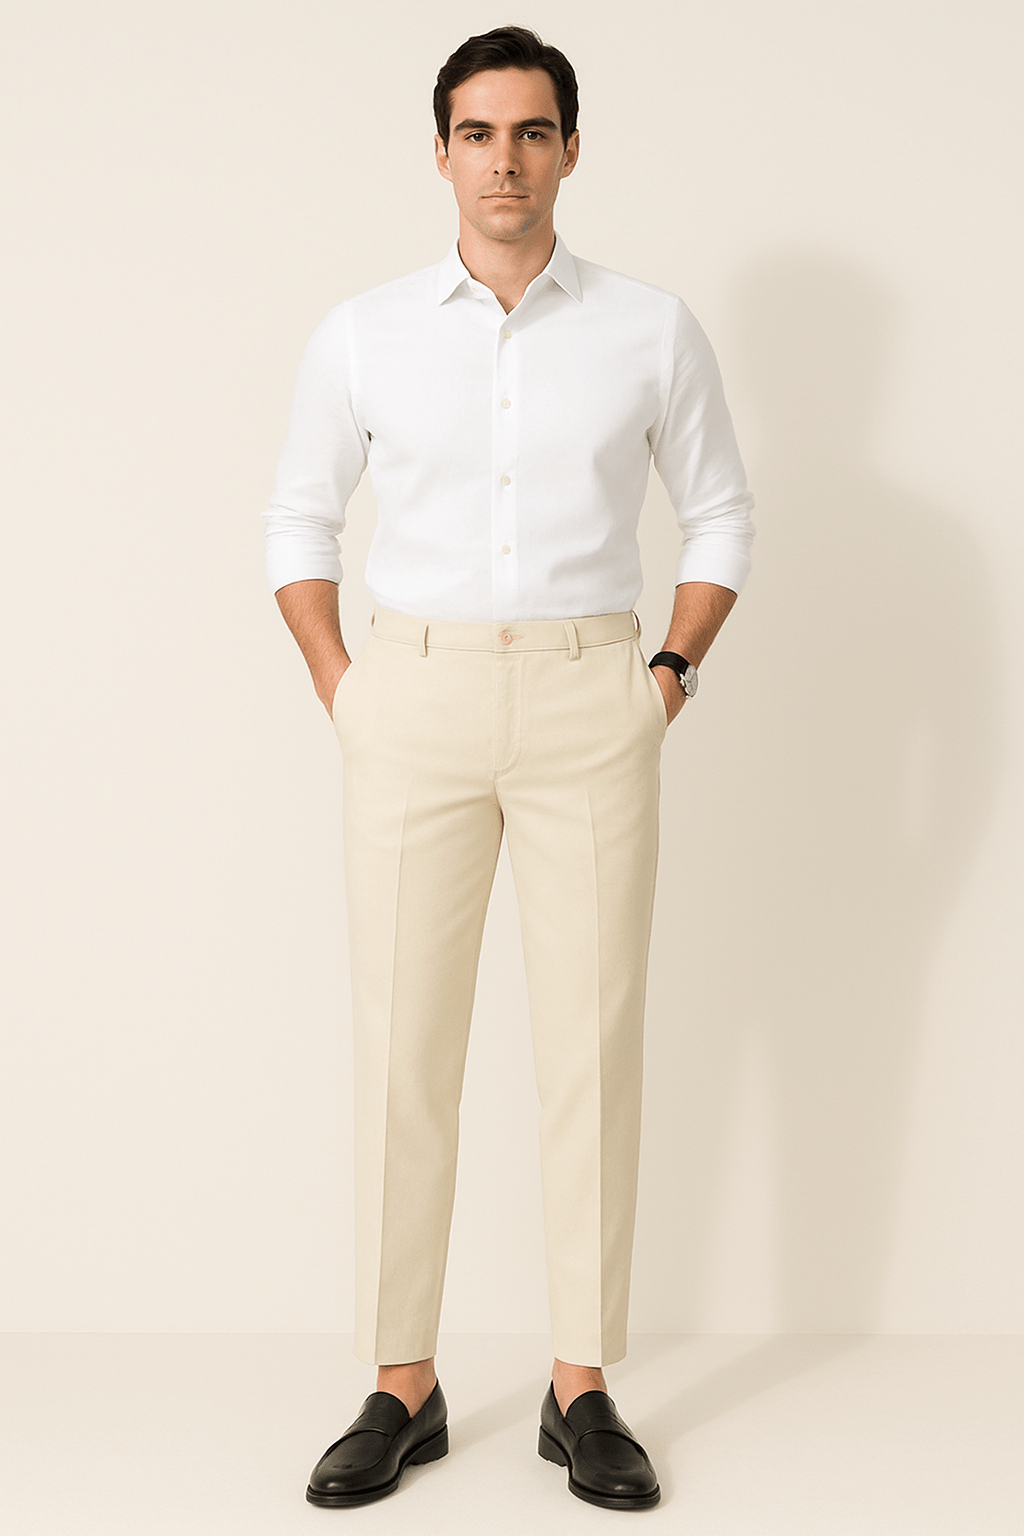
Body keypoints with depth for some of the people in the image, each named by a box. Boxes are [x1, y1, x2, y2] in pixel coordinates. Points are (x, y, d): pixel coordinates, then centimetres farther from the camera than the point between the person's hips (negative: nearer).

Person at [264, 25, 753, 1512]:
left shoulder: (652, 330, 3)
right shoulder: (363, 333, 4)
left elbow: (721, 514, 12)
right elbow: (300, 519, 14)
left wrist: (669, 672, 1)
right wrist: (344, 691, 4)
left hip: (591, 704, 0)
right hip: (415, 702, 1)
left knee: (595, 1043, 0)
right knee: (402, 1045, 0)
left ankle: (583, 1389, 13)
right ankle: (402, 1387, 12)